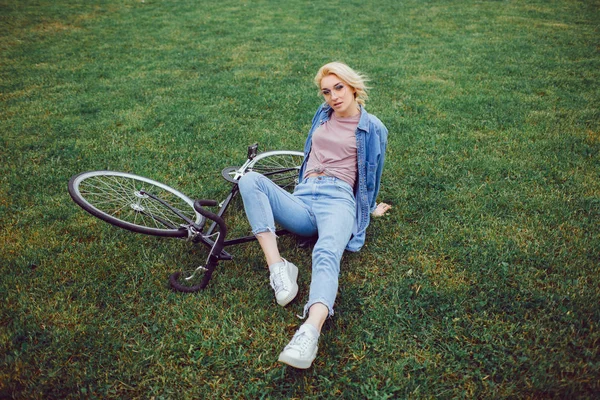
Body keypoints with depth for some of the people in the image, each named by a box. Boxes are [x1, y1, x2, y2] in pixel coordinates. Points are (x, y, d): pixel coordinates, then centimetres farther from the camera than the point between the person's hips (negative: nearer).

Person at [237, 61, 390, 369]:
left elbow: (372, 174, 21)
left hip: (338, 198, -4)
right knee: (250, 180, -25)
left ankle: (310, 333, -62)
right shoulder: (323, 114, 22)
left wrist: (370, 207, 29)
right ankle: (277, 267, -36)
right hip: (302, 200, 5)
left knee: (326, 253, -38)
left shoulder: (373, 129, 11)